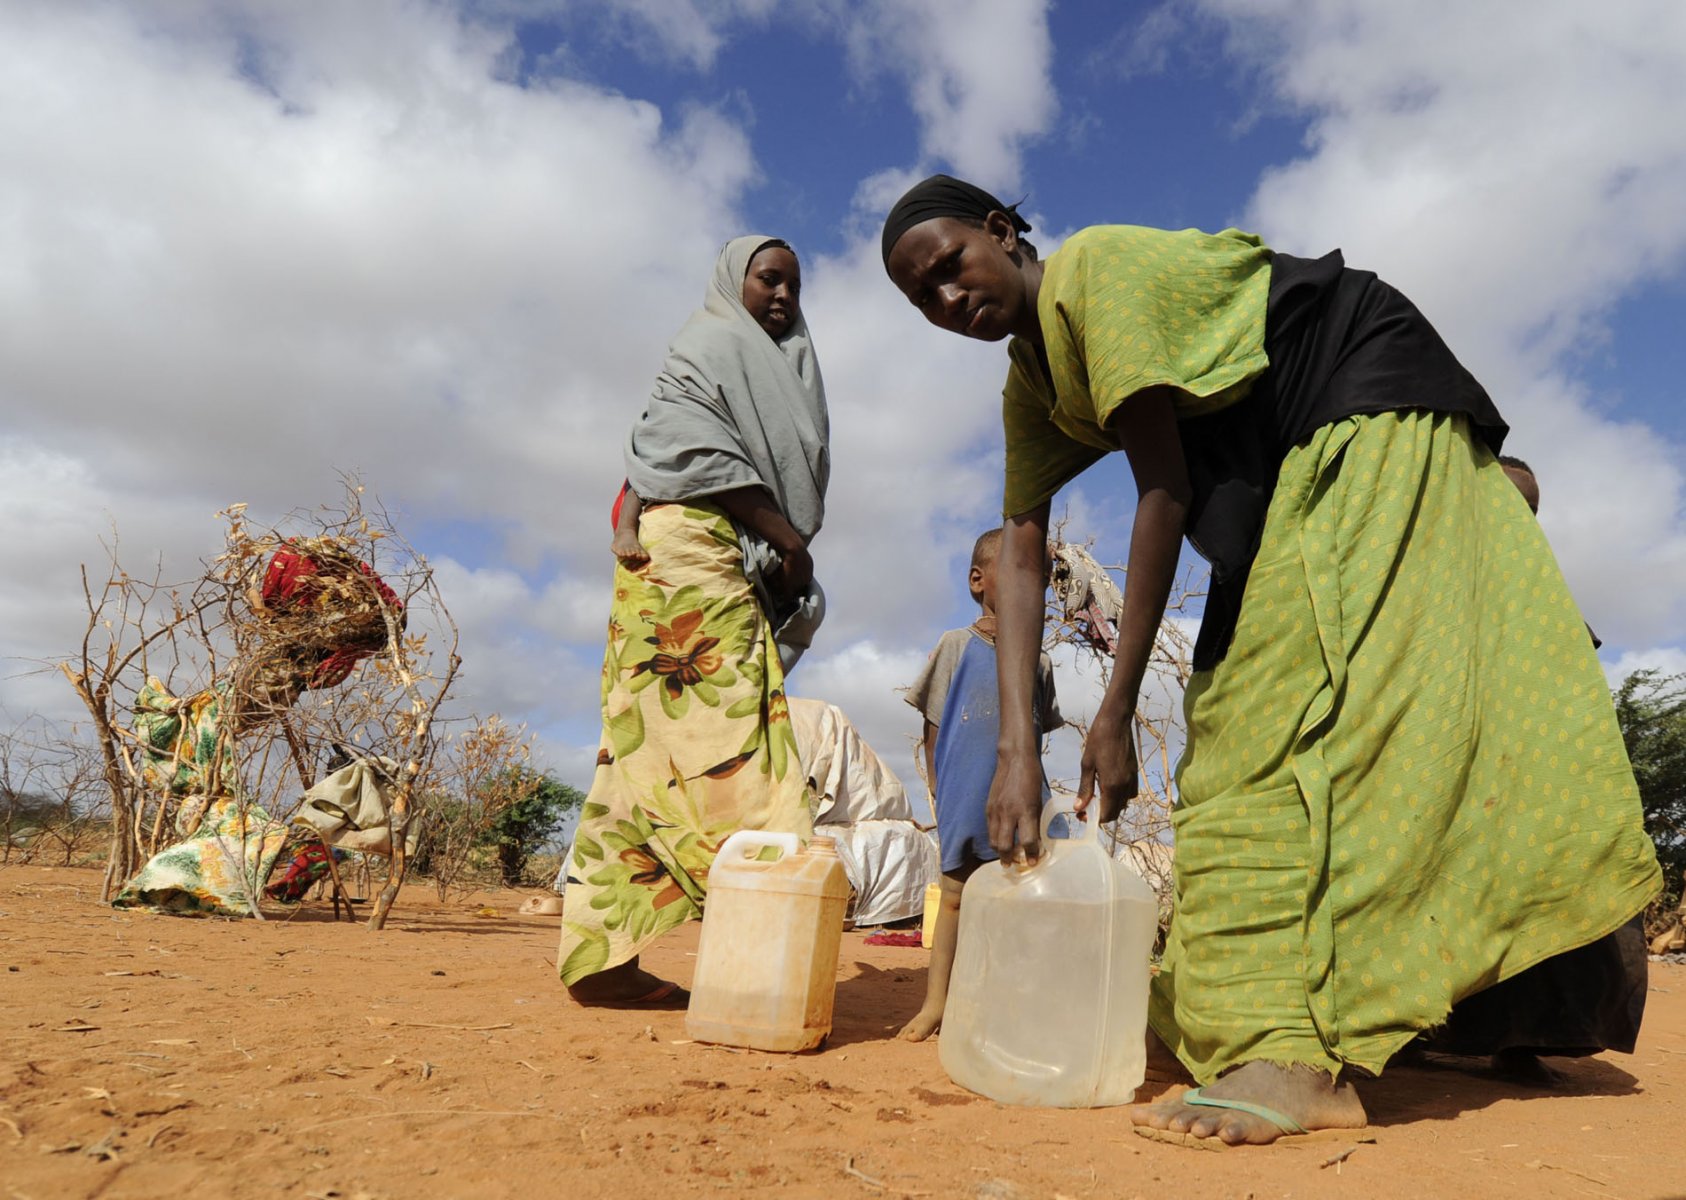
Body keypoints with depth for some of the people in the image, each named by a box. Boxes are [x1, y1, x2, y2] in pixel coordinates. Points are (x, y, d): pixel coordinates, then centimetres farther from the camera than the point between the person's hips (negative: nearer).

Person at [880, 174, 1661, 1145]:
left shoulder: (1092, 269, -20)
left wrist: (1116, 713, -22)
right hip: (1286, 462, 9)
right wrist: (1018, 748, -17)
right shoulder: (1031, 385, 5)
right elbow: (1020, 555, -6)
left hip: (1368, 405, -9)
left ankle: (1300, 1057, -26)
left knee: (1307, 697, -22)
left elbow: (1165, 489, -24)